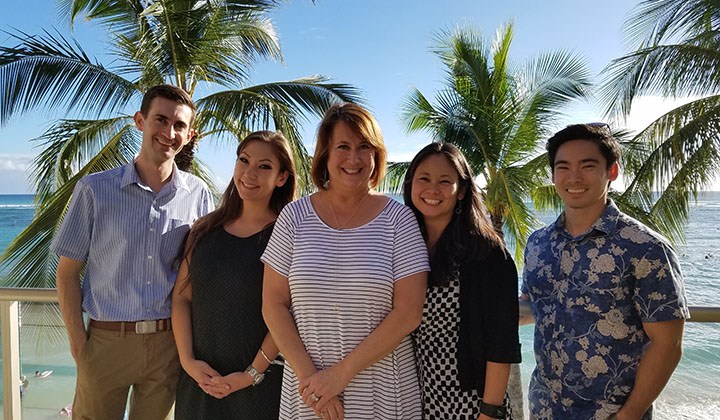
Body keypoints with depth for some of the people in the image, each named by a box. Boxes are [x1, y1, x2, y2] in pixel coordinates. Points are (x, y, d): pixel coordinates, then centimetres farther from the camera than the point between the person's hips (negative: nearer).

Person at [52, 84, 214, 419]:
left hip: (170, 342, 1)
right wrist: (78, 342, -6)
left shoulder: (198, 194, -1)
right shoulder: (95, 189, -5)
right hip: (106, 341, -1)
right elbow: (67, 273, 0)